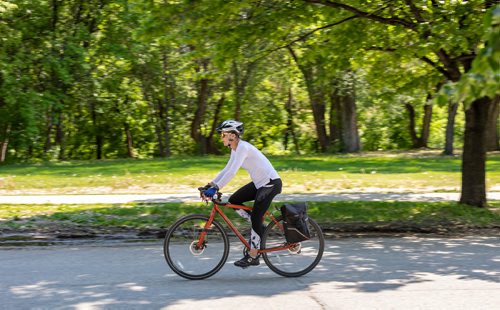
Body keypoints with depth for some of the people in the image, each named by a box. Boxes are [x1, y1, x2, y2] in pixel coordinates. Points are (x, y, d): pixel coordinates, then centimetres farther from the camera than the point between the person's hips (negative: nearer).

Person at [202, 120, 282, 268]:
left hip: (271, 183, -9)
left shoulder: (243, 147, -21)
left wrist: (215, 188, -33)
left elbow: (232, 172, -30)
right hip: (259, 183, 9)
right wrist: (210, 184, 4)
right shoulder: (235, 149, 9)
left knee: (255, 218, -8)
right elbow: (226, 170, 12)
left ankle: (252, 256, 1)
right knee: (233, 200, 4)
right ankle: (260, 228, 13)